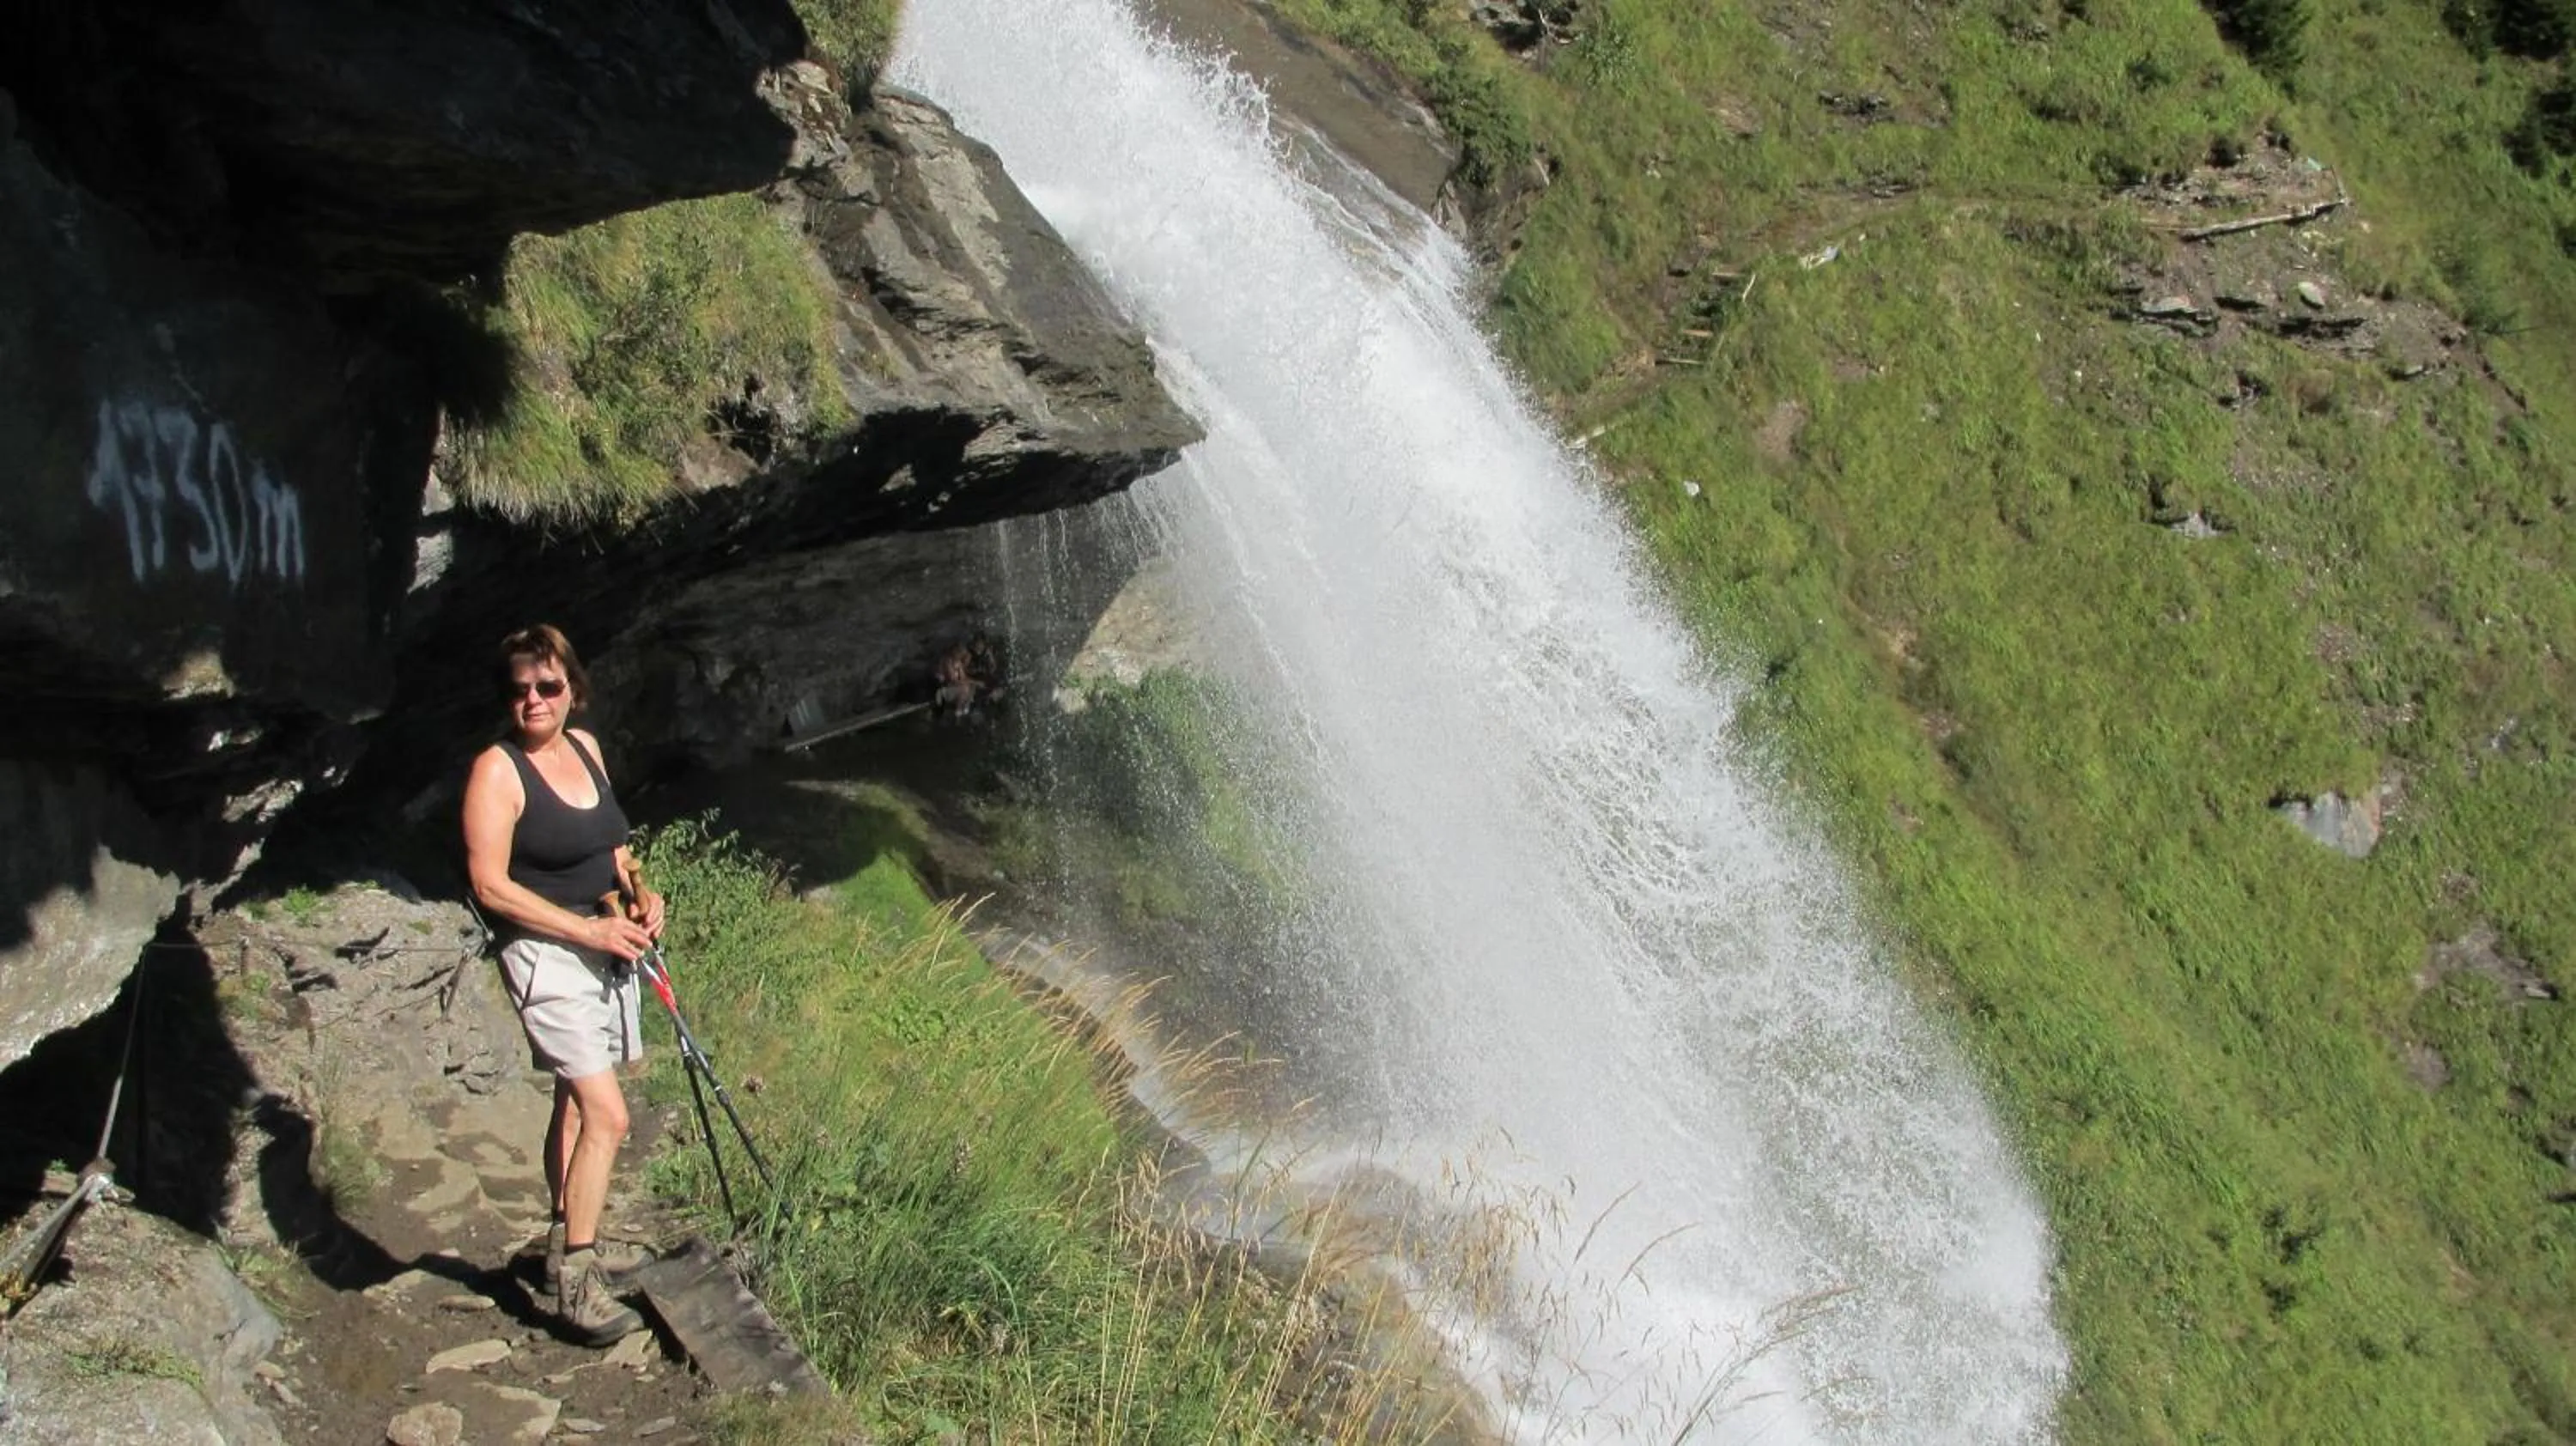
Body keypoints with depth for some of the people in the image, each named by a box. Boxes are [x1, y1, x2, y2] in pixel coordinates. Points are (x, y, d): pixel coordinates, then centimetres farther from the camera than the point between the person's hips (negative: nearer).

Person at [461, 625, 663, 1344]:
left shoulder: (585, 746, 7)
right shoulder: (497, 770, -15)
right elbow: (491, 885, -18)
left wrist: (639, 891, 2)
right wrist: (588, 930, -20)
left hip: (606, 944, 8)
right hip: (546, 955, -8)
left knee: (577, 1103, 18)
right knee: (607, 1116, -14)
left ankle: (570, 1240, 31)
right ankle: (575, 1281, -7)